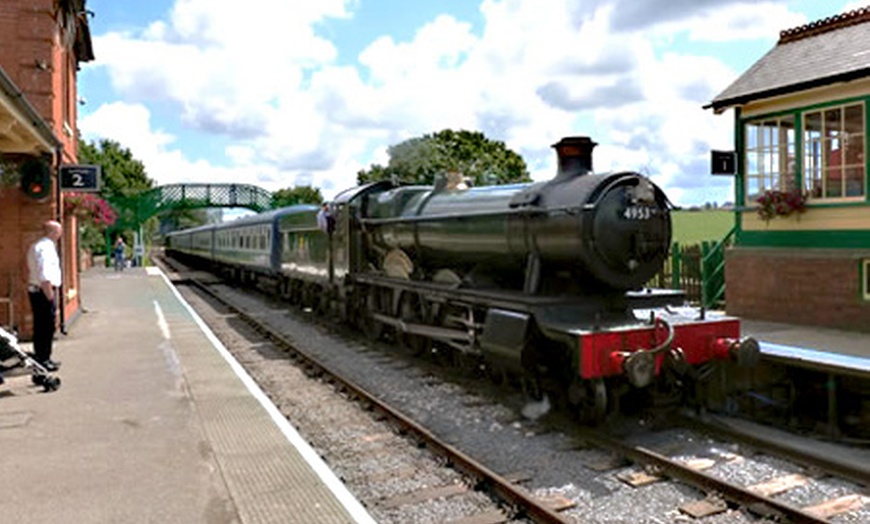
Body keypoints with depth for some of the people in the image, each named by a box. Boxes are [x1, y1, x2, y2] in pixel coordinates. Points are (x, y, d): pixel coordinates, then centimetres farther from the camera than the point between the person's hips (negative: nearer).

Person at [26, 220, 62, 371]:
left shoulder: (35, 246, 16)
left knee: (39, 326, 17)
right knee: (47, 327, -4)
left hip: (34, 290, 10)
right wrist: (50, 297, -21)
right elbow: (44, 276, -24)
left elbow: (30, 270, 20)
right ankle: (44, 360, 2)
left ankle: (40, 357, 26)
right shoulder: (46, 247, -17)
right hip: (44, 292, -10)